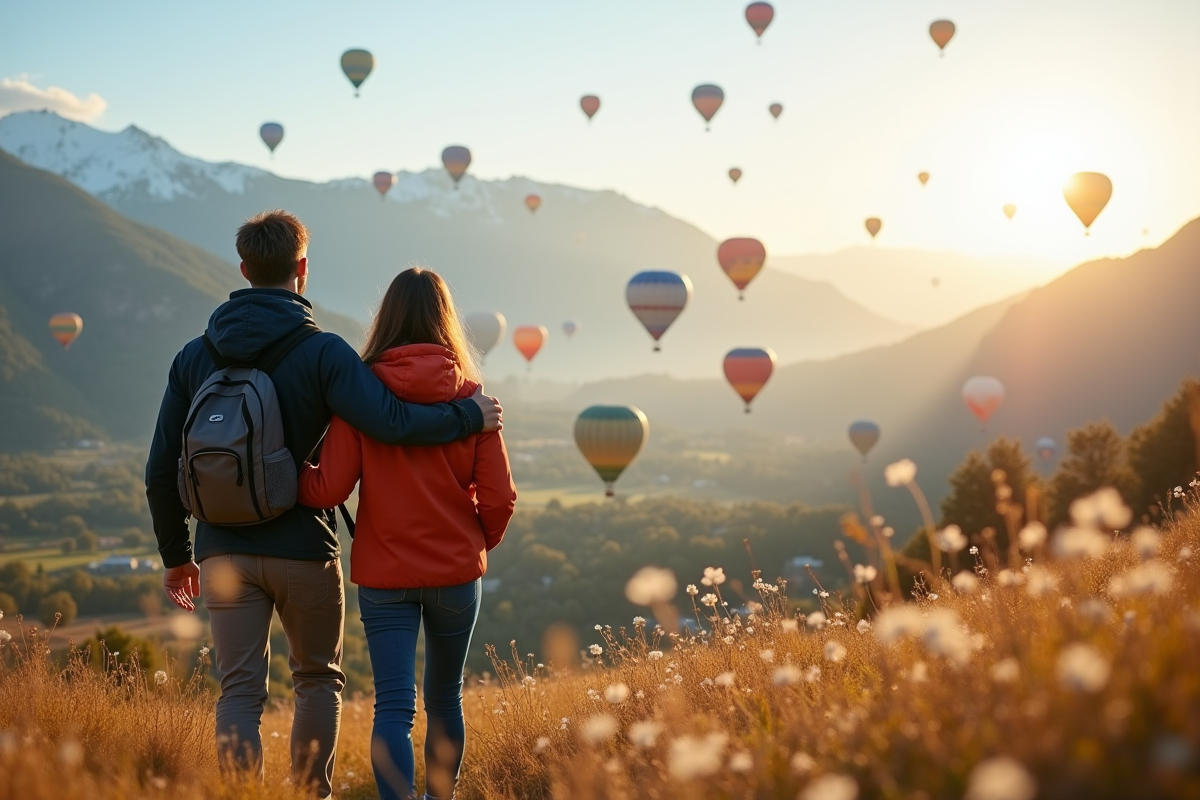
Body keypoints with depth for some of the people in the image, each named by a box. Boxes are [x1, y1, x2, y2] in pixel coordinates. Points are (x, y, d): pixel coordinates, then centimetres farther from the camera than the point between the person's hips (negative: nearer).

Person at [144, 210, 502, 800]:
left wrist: (176, 556, 15)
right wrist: (471, 414, -10)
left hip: (224, 553, 2)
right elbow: (389, 421, -25)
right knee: (318, 679, 18)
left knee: (239, 693, 5)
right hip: (303, 551, -2)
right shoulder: (321, 352, -9)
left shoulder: (194, 355, 4)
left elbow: (162, 470, 5)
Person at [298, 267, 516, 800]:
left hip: (384, 575, -2)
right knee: (445, 699, 19)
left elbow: (329, 488, -12)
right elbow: (499, 497, -5)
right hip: (456, 571, 2)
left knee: (394, 705, -3)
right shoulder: (469, 396, -5)